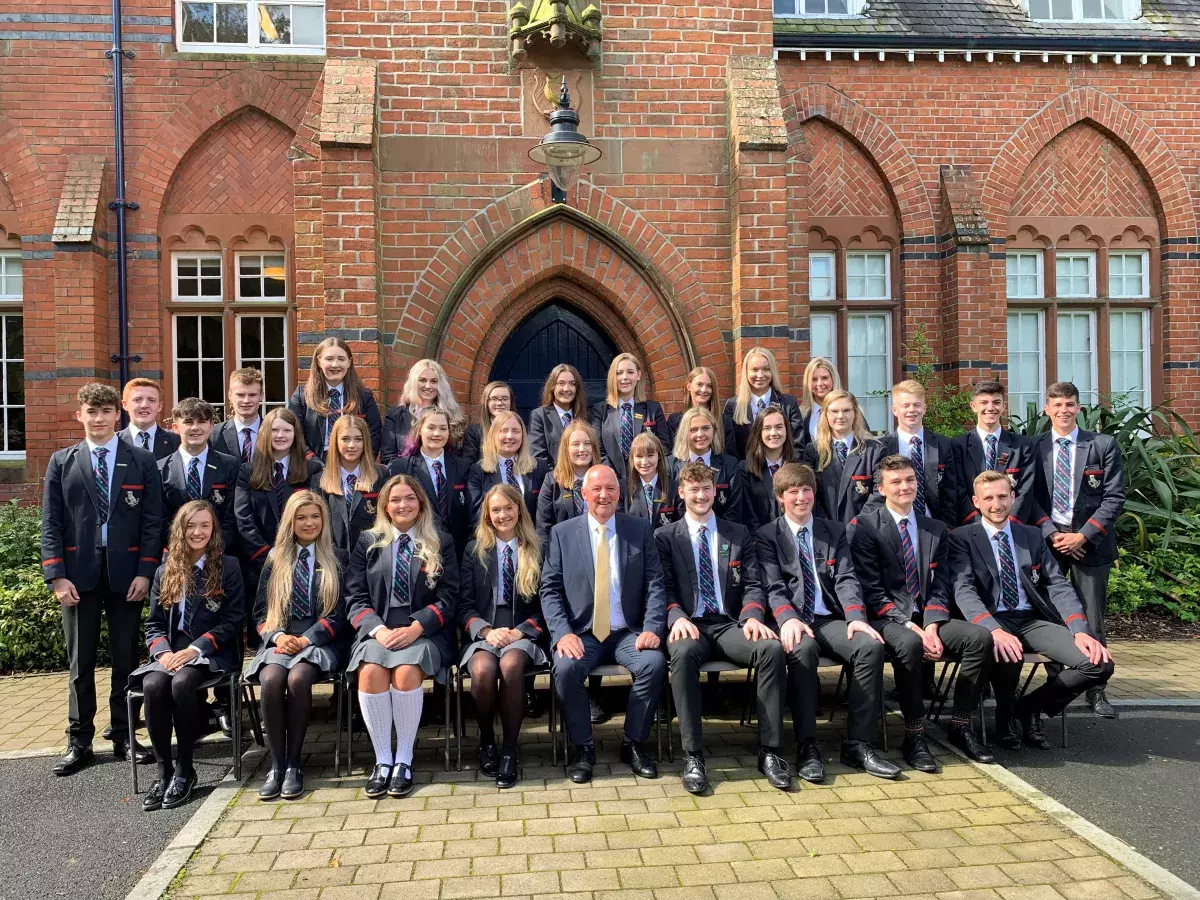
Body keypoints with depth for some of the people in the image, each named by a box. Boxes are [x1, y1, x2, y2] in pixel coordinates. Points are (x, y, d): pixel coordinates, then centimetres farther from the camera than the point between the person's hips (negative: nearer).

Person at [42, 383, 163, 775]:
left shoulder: (142, 461, 4)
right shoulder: (61, 462, 7)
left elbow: (152, 521, 2)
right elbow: (51, 523, 4)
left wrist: (145, 572, -6)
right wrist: (57, 576, -5)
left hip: (126, 572, 0)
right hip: (78, 572, 1)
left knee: (126, 658, 6)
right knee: (80, 662, 7)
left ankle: (124, 736, 17)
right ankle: (79, 741, 17)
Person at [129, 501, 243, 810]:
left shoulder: (228, 567, 4)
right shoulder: (165, 571, 15)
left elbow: (232, 620, -3)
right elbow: (154, 623, 13)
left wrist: (195, 648, -15)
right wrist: (163, 651, -9)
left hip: (210, 654, -3)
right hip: (170, 653, 4)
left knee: (181, 683, -34)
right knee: (153, 685, -29)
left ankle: (184, 769, -19)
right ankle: (163, 771, -17)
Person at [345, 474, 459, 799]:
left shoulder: (440, 542, 10)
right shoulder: (368, 542, 14)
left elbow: (447, 598, 2)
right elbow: (356, 597, 7)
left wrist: (415, 628, -13)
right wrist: (378, 629, -12)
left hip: (424, 631, -1)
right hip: (378, 630, 2)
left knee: (407, 672, -31)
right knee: (370, 672, -29)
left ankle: (404, 760, -16)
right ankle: (382, 759, -16)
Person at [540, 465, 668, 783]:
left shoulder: (640, 529, 8)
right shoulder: (562, 533, 6)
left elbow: (654, 585, 4)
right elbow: (550, 590, 1)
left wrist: (652, 628, -12)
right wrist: (562, 633, -15)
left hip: (628, 632, 1)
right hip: (581, 633, 0)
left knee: (655, 663, -28)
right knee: (566, 668, -30)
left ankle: (633, 744, -5)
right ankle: (583, 748, -7)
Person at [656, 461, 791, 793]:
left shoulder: (738, 534, 18)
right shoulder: (665, 537, 13)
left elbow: (752, 585, 10)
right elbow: (663, 588, 4)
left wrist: (752, 616, -12)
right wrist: (677, 617, -18)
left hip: (730, 625, 2)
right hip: (690, 626, -2)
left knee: (773, 648, -30)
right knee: (684, 652, -38)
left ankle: (769, 751, -19)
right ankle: (692, 755, -28)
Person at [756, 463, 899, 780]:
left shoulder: (834, 531, 18)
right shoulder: (766, 536, 10)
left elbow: (846, 579, 6)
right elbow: (773, 586, -3)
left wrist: (856, 617, -14)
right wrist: (788, 618, -25)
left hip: (831, 620, 3)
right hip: (794, 622, -3)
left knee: (871, 645, -26)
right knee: (803, 648, -37)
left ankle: (858, 744, -18)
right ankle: (808, 746, -27)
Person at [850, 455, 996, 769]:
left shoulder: (937, 530, 14)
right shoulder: (866, 527, -1)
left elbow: (940, 588, 7)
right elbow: (872, 591, -8)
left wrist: (931, 626, -13)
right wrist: (911, 627, -18)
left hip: (928, 617, 5)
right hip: (887, 618, -5)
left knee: (981, 636, -21)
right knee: (909, 644, -37)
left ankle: (960, 726, -5)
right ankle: (914, 735, -19)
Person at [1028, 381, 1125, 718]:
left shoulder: (1103, 445, 1)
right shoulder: (1032, 447, 4)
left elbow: (1115, 498, -3)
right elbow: (1030, 497, 3)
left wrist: (1082, 536, -11)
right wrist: (1051, 533, -9)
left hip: (1090, 541, -1)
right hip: (1047, 538, 1)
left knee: (1092, 617, 3)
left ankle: (1096, 690, 14)